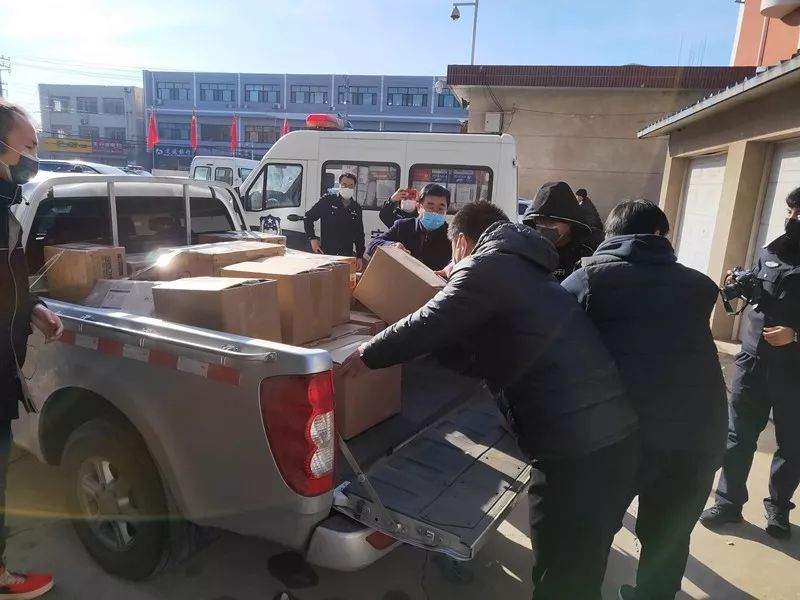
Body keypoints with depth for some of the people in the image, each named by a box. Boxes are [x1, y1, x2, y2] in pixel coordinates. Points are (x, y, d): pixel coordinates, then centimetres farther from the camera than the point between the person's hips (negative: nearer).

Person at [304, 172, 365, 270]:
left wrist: (360, 256, 11)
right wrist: (312, 238, -3)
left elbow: (359, 235, 15)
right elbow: (308, 217, 5)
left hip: (347, 255, 3)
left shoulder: (357, 208, 11)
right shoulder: (327, 200, 0)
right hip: (326, 253, -3)